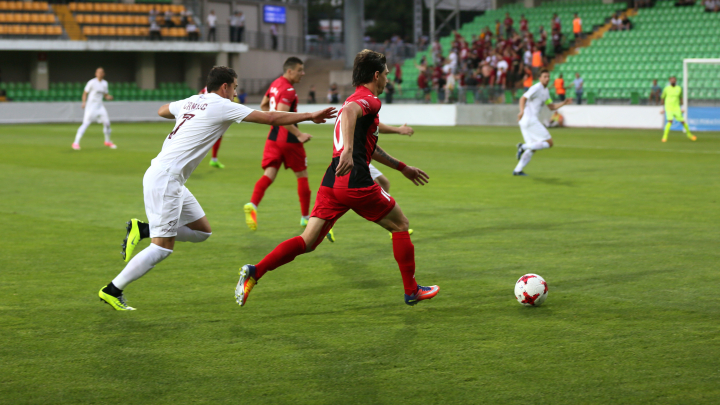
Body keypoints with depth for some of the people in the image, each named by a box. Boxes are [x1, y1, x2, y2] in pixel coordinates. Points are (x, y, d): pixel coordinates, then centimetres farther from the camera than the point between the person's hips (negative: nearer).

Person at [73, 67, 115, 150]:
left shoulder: (105, 83, 10)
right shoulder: (92, 82, -8)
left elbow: (105, 95, 16)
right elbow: (85, 93, -6)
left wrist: (109, 97, -6)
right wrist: (84, 102, -21)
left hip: (100, 106, 6)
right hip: (91, 105, -6)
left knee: (107, 122, 6)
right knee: (86, 123, -16)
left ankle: (107, 141, 29)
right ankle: (76, 143, -17)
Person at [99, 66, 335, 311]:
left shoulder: (191, 102, 15)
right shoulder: (221, 106, -7)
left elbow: (162, 111, 36)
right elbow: (270, 118, -5)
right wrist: (309, 116, 2)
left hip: (172, 180, 9)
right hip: (165, 178, -9)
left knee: (202, 231, 12)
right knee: (162, 248, -9)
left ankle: (142, 230, 9)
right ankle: (112, 291, -4)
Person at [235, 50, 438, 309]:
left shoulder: (356, 100, 28)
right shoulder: (369, 100, -3)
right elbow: (350, 111, -28)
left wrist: (403, 168, 44)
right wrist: (348, 151, -43)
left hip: (331, 182, 8)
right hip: (355, 180, -8)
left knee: (308, 242, 2)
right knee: (400, 225, 11)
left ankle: (254, 272, -14)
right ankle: (411, 291, 17)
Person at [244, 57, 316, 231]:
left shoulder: (275, 84, 11)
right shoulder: (288, 91, -17)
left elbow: (263, 105, 25)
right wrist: (299, 134, -29)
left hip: (273, 137, 7)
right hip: (289, 139, -7)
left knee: (269, 174, -2)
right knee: (302, 175, 9)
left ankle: (252, 204, -28)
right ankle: (305, 216, 16)